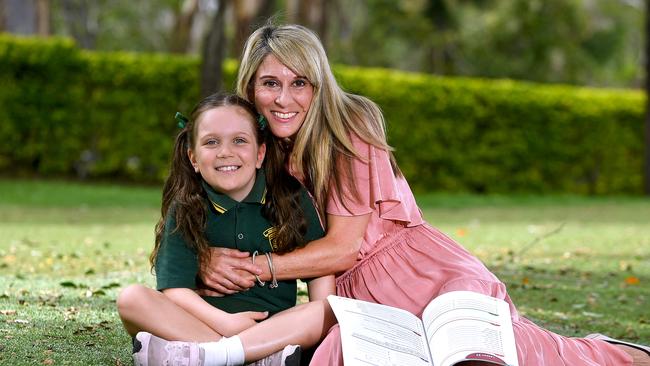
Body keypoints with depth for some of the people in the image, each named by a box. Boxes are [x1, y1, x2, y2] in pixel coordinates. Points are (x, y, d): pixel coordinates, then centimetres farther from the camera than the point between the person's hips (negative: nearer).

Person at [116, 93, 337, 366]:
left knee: (330, 313, -29)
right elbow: (174, 289, -9)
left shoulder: (292, 199, 4)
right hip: (205, 321, 0)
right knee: (131, 299, -24)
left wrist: (320, 323, -17)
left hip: (276, 326, 0)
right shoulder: (184, 210, 1)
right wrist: (224, 322, -25)